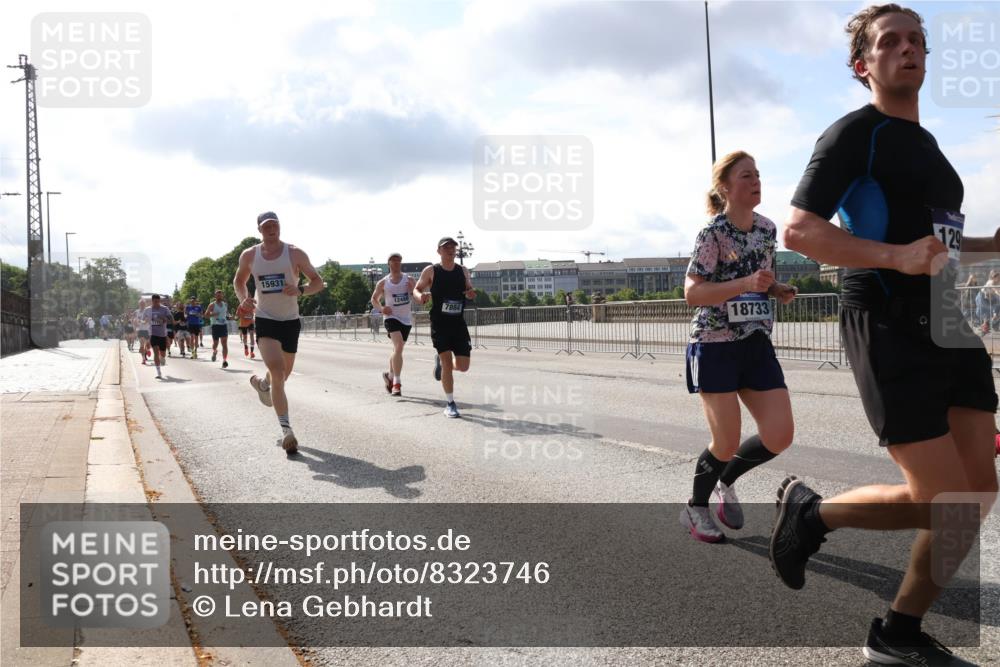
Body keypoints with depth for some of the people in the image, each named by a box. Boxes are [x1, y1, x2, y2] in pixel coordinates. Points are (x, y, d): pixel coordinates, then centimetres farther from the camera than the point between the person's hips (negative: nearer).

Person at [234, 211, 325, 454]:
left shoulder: (295, 253, -5)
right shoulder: (249, 255, 1)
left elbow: (318, 282, -1)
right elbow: (239, 281, 18)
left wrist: (300, 290, -22)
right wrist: (243, 298, -3)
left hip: (290, 321, 1)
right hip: (265, 320, -1)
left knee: (283, 374, 15)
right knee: (277, 371, -21)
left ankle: (262, 383, 54)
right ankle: (286, 430, -21)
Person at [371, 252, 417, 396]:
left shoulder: (409, 280, 4)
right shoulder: (383, 283, 3)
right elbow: (374, 299, 13)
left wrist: (412, 291, -20)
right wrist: (381, 308, -7)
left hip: (406, 319, 4)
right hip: (391, 317, -3)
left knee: (397, 350, 17)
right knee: (398, 347, -23)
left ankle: (390, 376, 40)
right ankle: (397, 383, -23)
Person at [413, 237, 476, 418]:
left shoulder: (463, 271, 7)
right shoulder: (431, 271, -3)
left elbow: (469, 288, 19)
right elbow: (416, 289, 6)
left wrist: (471, 293, -6)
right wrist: (421, 296, -18)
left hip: (459, 323, 4)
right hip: (439, 323, -4)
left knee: (463, 366, 2)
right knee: (447, 363, -9)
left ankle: (440, 362, 36)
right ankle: (450, 404, 3)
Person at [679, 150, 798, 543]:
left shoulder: (767, 229, 7)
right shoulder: (713, 234, -13)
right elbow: (691, 292, -21)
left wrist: (778, 290, 1)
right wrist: (746, 283, -31)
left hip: (757, 345, 6)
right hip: (715, 347, -6)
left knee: (780, 436, -1)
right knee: (726, 444, -4)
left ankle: (725, 481, 27)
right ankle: (696, 507, 23)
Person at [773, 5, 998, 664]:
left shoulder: (927, 144, 22)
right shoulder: (855, 133, -5)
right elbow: (799, 229, -17)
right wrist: (896, 257, -27)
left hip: (946, 325, 9)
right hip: (888, 328, -9)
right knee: (940, 499, -13)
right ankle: (809, 510, 13)